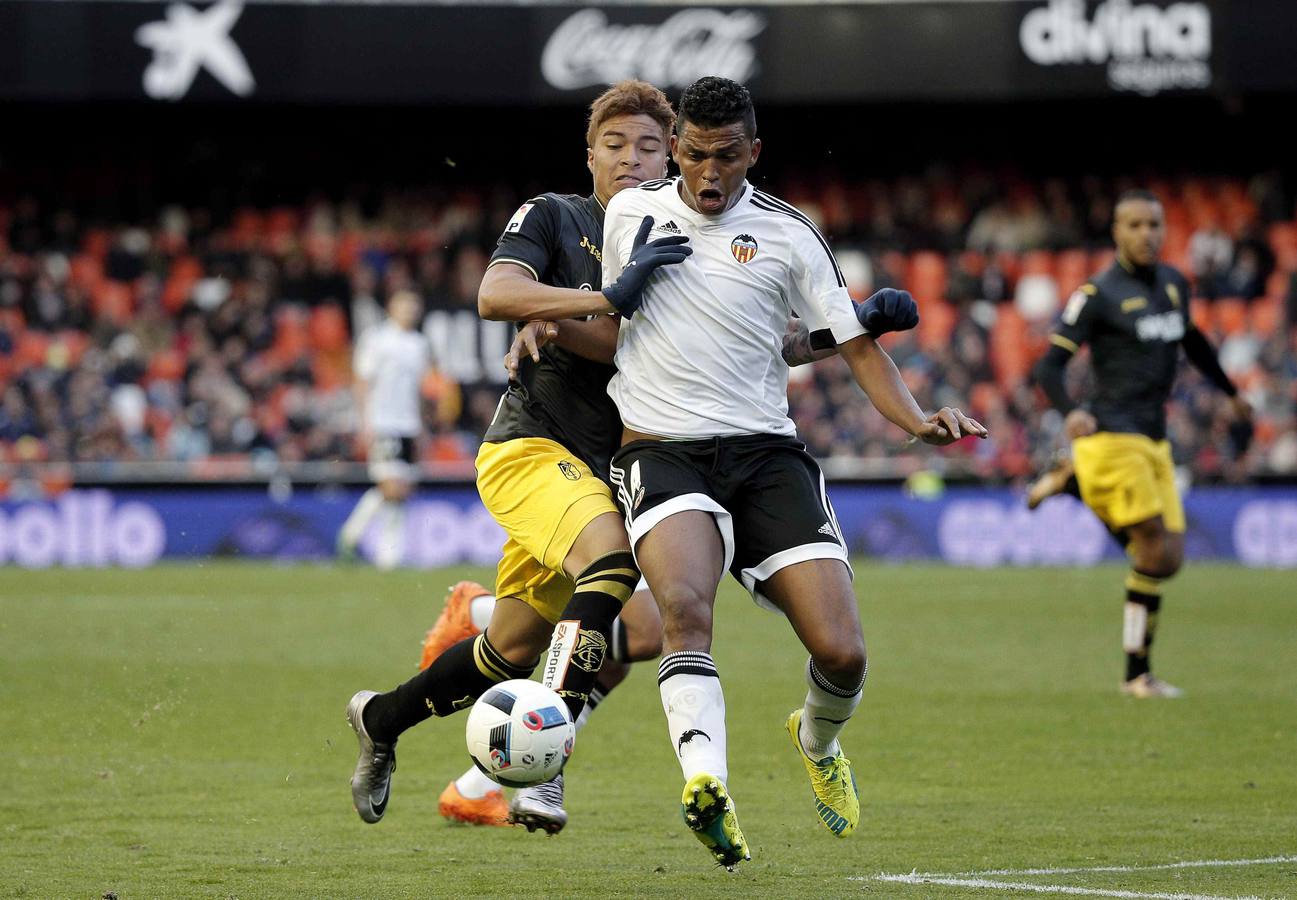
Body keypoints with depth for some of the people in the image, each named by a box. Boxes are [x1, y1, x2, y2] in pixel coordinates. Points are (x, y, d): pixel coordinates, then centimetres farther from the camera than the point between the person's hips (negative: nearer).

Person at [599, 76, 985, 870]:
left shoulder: (787, 234, 4)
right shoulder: (631, 213, 9)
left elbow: (856, 341, 6)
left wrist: (917, 420, -9)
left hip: (766, 453, 0)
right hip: (663, 450, 0)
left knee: (841, 652, -9)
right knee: (685, 604, -32)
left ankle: (818, 744, 27)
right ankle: (709, 789, -47)